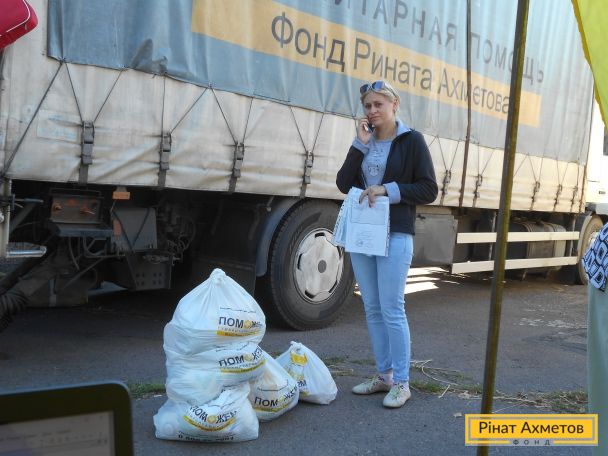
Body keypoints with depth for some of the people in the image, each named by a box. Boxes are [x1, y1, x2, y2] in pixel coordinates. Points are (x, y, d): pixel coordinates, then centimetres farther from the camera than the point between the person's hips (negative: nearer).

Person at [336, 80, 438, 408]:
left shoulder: (411, 141, -3)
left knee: (392, 310, -5)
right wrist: (360, 144, -4)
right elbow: (343, 184, 3)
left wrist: (388, 190, -18)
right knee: (372, 309, 10)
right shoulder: (364, 141, 12)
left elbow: (429, 190, -7)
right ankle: (383, 375, 22)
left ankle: (401, 383, 6)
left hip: (395, 236, -6)